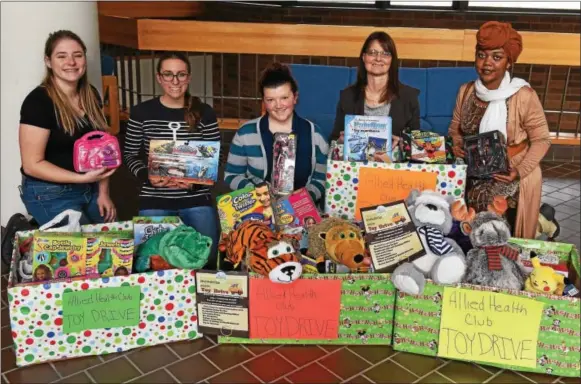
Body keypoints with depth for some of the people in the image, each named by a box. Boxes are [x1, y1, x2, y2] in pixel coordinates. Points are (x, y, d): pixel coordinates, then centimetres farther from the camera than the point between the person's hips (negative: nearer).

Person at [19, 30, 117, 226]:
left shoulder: (91, 95, 2)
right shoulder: (38, 101, -18)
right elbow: (32, 164, -19)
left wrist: (103, 192, 1)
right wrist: (82, 178, -27)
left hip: (89, 189, 7)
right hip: (50, 195, -7)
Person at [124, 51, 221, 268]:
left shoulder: (205, 113, 0)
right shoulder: (141, 112, -1)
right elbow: (130, 155, 5)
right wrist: (146, 176, -13)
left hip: (197, 200, 1)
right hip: (154, 200, 0)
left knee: (207, 257, 5)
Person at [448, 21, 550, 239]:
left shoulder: (524, 96, -17)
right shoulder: (466, 91, -2)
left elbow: (541, 140, -9)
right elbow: (455, 129, 10)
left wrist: (520, 170, -22)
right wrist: (457, 145, -11)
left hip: (510, 180, -4)